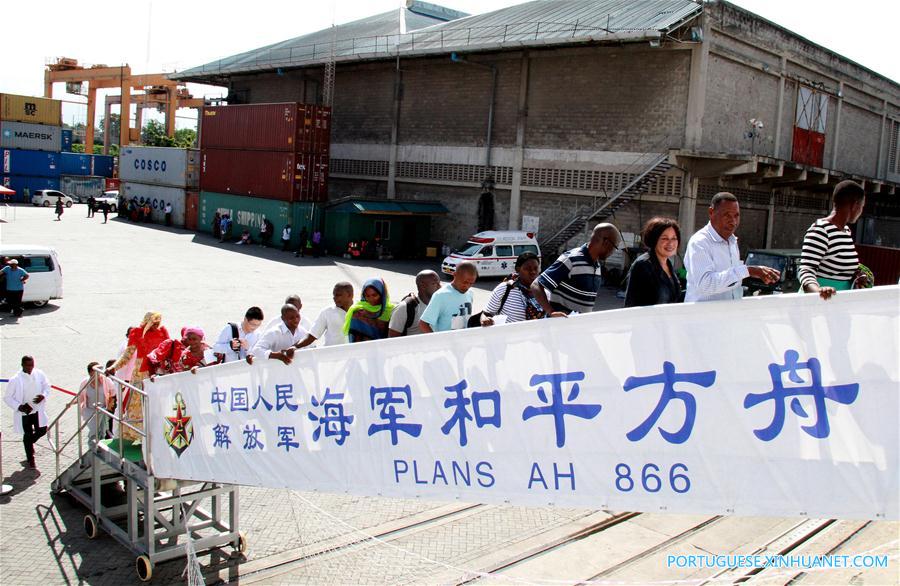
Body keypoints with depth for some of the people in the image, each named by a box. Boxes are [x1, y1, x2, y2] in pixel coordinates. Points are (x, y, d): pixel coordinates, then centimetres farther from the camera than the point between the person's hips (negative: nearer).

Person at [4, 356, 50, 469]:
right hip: (24, 412, -3)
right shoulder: (15, 380, -18)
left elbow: (47, 386, 6)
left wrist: (43, 395, -15)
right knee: (28, 435, 8)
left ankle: (29, 442, 39)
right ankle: (30, 459, 27)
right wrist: (19, 407, -23)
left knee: (42, 430, 5)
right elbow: (7, 397, -10)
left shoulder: (39, 374, -9)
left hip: (38, 410, 3)